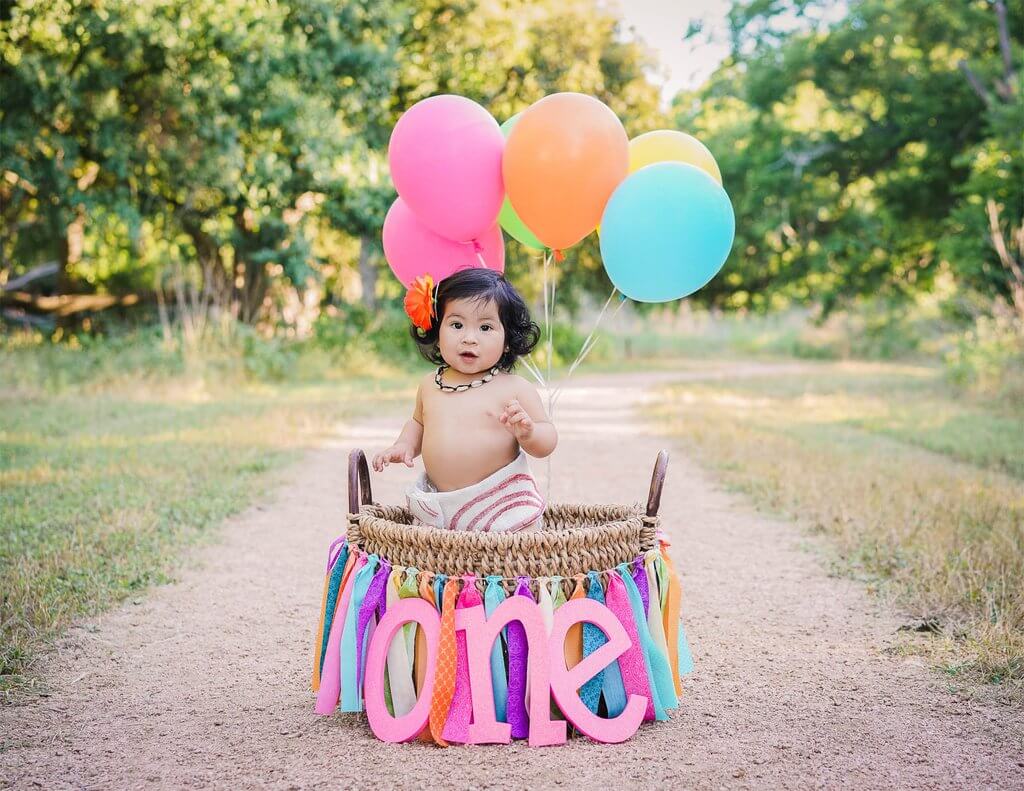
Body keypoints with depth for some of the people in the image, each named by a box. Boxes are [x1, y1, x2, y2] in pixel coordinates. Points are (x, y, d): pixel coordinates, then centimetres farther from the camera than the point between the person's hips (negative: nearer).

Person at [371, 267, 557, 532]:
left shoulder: (515, 389, -8)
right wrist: (404, 446, 8)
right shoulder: (430, 386, 7)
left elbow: (547, 441, -5)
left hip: (502, 503, -4)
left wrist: (528, 432, -25)